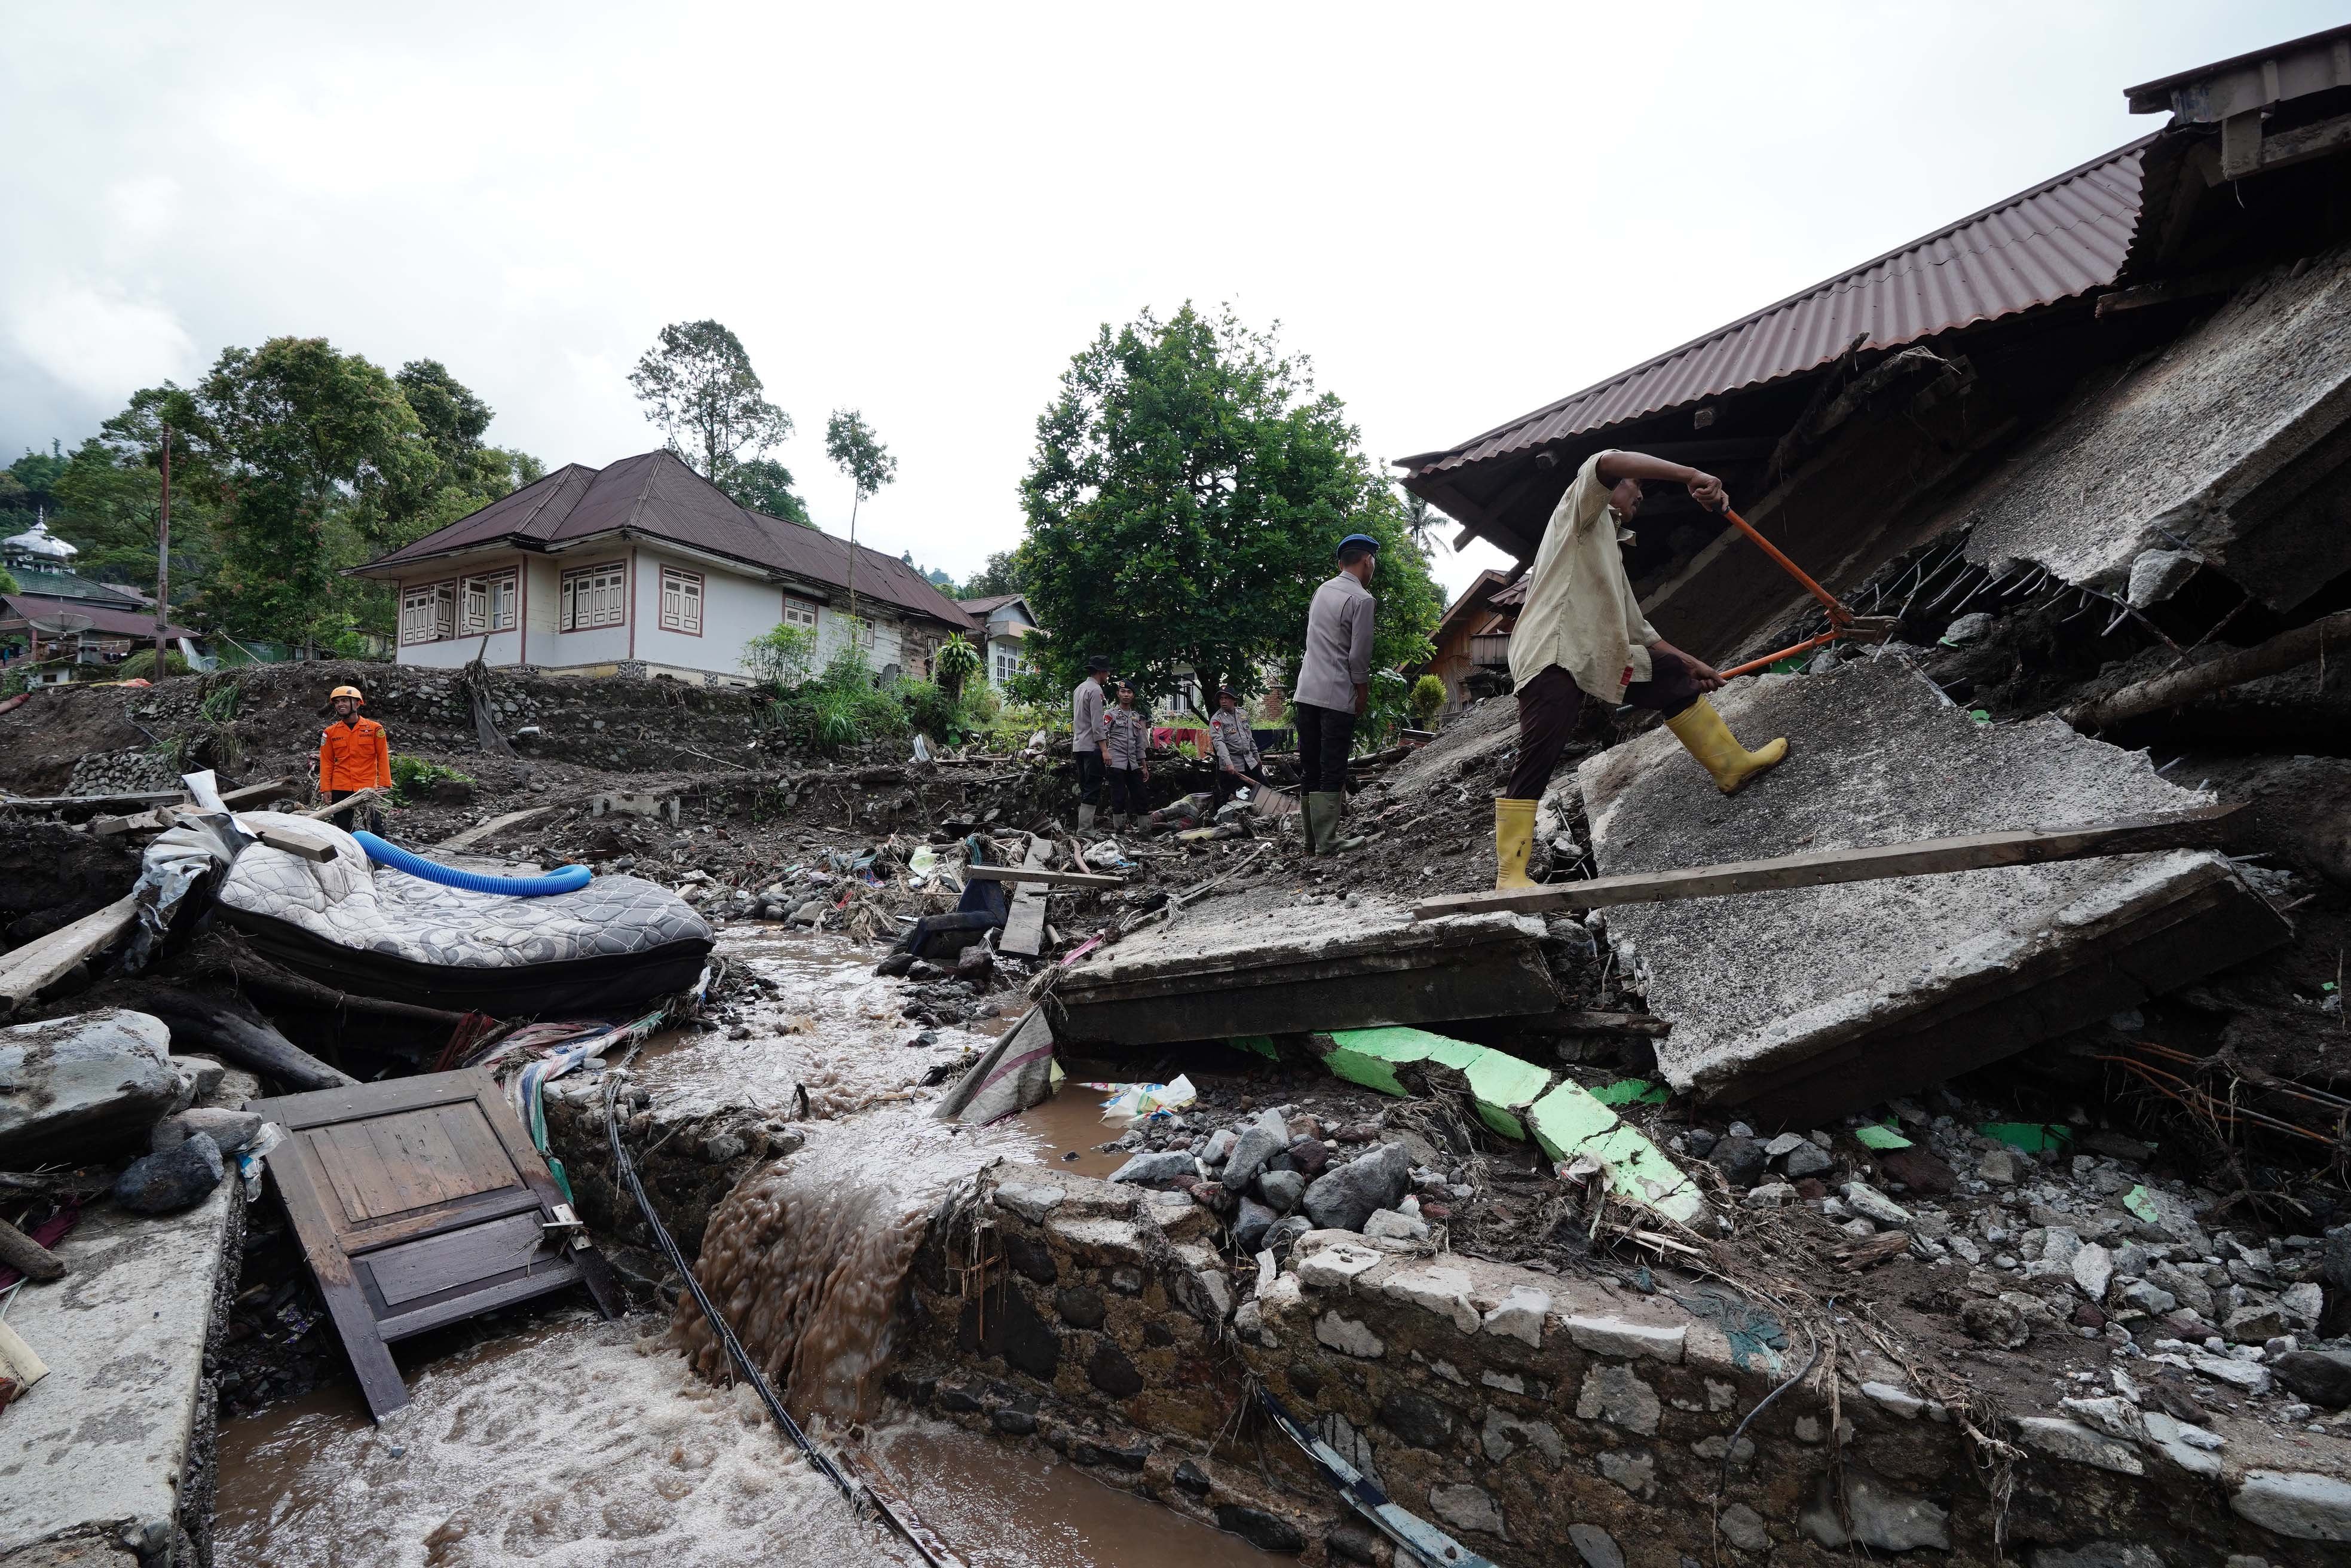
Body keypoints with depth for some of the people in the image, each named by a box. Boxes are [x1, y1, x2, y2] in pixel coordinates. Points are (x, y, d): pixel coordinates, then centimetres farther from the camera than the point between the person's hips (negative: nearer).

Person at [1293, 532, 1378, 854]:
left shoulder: (1322, 590, 13)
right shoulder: (1361, 599, -8)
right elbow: (1359, 655, -11)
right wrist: (1363, 694, 1)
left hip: (1306, 692, 7)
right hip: (1338, 697, -7)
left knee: (1310, 769, 9)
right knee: (1332, 772, -3)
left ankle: (1310, 840, 14)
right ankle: (1327, 845, -3)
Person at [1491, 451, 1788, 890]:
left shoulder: (1610, 550, 34)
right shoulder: (1582, 508, 11)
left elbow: (1636, 626, 34)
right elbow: (1606, 463, -15)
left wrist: (1689, 662, 31)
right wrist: (1691, 475, -23)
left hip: (1598, 659, 10)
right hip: (1553, 656, -9)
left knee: (1674, 680, 19)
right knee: (1537, 762, -17)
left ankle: (1733, 765, 31)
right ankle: (1509, 874, -19)